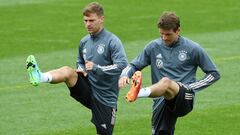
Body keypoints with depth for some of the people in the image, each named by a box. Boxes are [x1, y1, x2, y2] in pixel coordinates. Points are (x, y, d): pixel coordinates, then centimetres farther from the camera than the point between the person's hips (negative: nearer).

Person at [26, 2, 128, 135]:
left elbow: (122, 65, -24)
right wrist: (82, 70, 2)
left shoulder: (112, 41, -11)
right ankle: (40, 77, -49)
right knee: (67, 71, -23)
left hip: (105, 97, -4)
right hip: (88, 91, 4)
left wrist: (96, 68, -27)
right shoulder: (84, 42, 8)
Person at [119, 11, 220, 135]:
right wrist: (125, 75, -7)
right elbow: (134, 65, 18)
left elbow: (214, 74, 9)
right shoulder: (154, 47, 11)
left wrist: (190, 87, -2)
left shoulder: (193, 49, 3)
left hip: (185, 99, -5)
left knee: (165, 82, -36)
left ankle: (138, 93, -66)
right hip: (161, 101, 5)